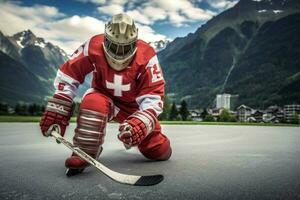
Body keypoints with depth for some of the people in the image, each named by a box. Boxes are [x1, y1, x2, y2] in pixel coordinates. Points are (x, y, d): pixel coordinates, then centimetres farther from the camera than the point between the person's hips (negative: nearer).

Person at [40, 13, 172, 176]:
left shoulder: (146, 56, -26)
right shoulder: (93, 48, -24)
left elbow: (153, 96, -29)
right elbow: (68, 74, -15)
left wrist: (141, 123, -46)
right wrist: (57, 110, -20)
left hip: (133, 104, 1)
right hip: (103, 95, 0)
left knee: (160, 152, -2)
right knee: (92, 103, -39)